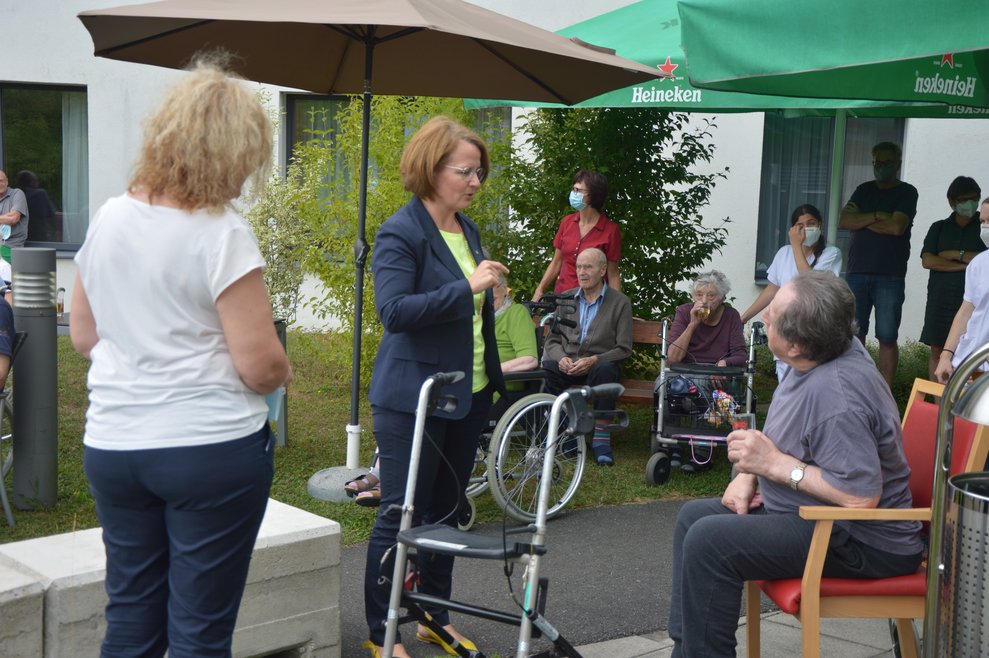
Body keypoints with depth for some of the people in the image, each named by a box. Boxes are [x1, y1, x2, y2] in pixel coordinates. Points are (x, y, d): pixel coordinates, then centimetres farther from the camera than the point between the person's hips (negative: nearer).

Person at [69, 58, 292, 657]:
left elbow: (83, 336, 14)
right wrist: (283, 372, 4)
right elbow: (260, 366, -16)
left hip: (112, 446, 6)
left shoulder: (108, 219, 4)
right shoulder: (222, 233, -15)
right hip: (212, 448, -6)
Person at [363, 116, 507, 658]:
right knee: (401, 516, -1)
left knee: (445, 511, 16)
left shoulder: (467, 228, 11)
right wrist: (467, 288, -30)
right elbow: (394, 309, -26)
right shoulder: (400, 234, -14)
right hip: (413, 399, -8)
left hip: (468, 394, 8)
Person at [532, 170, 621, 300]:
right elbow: (556, 263, 11)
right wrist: (539, 291, 2)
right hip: (562, 294, 4)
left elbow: (612, 274, -5)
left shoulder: (610, 230, -8)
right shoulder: (567, 222, 4)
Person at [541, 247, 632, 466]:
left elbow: (624, 349, -3)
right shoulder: (565, 299, 15)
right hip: (567, 364, 2)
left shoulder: (620, 302, 3)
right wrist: (561, 358, -10)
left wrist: (594, 360, -18)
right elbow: (552, 339, 13)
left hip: (599, 364, -2)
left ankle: (601, 437, -30)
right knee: (542, 370, -32)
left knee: (605, 371, -39)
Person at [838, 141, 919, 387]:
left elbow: (897, 226, -13)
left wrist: (861, 221, -2)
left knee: (887, 338, -3)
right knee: (854, 335, 1)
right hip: (857, 273, 4)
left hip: (890, 277, -4)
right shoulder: (864, 190, 16)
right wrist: (876, 216, -10)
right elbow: (844, 221, 2)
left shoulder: (907, 192, 3)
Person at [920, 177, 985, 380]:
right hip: (941, 297, 2)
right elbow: (927, 261, 0)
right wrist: (965, 264, -5)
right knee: (937, 351, 0)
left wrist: (957, 254, -2)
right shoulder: (939, 228, 13)